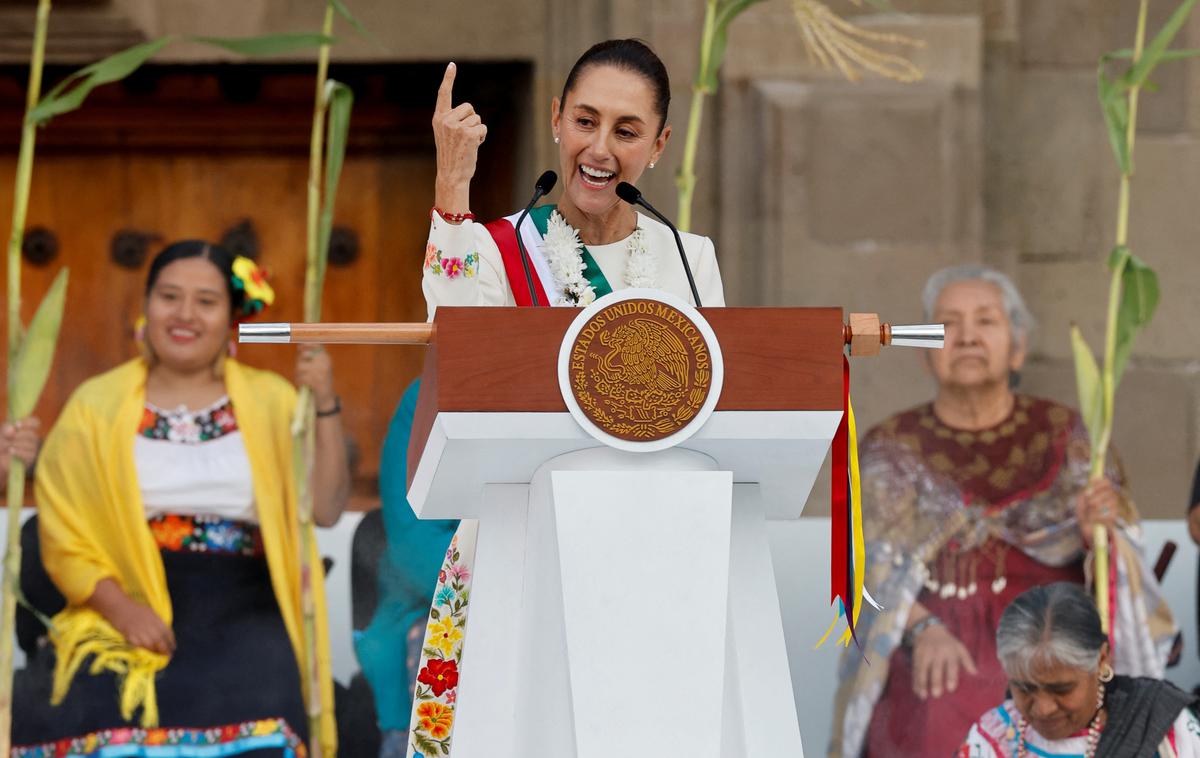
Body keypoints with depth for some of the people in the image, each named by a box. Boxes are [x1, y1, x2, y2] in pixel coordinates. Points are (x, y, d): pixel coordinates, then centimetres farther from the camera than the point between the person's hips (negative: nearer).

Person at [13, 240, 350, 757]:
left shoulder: (270, 402, 13)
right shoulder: (96, 408, 9)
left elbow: (325, 509, 5)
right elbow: (63, 538, 4)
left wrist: (324, 406, -6)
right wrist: (121, 608, -12)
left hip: (243, 618, 1)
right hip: (125, 620, 0)